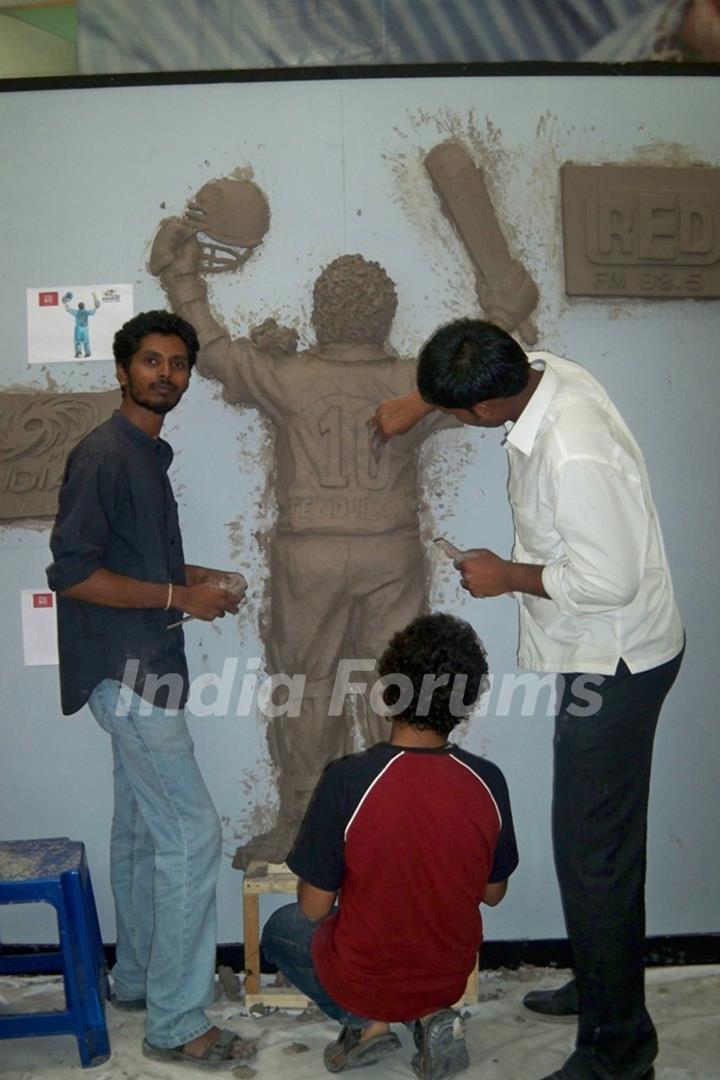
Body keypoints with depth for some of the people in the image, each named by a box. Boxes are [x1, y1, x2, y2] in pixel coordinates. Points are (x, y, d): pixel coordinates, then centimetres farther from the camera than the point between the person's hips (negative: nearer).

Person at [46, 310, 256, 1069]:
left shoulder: (148, 454, 14)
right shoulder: (102, 456, -15)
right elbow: (72, 572, -21)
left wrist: (203, 578, 9)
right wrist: (180, 597, -18)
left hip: (142, 670, 10)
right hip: (126, 671, -10)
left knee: (142, 829, 18)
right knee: (191, 834, -8)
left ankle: (138, 977, 33)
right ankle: (176, 1025, 3)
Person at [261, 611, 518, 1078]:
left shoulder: (348, 781, -27)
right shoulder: (487, 782, -16)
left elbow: (314, 907, -14)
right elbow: (494, 893, 0)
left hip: (363, 981, -3)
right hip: (451, 977, 3)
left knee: (280, 928, 26)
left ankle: (367, 1021, 7)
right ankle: (432, 1014, 9)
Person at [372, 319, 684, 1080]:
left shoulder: (574, 455, -31)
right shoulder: (544, 370, -4)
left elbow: (607, 580, -28)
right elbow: (483, 371, 20)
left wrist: (507, 576, -15)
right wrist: (416, 403, 17)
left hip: (614, 666, -10)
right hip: (597, 655, 10)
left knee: (594, 848, 0)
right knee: (598, 835, 22)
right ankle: (601, 987, 41)